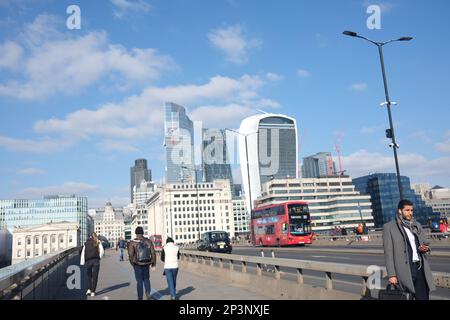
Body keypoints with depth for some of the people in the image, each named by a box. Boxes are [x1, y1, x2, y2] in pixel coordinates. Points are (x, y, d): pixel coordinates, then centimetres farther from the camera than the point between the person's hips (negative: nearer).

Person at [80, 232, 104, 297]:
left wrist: (82, 263, 7)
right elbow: (102, 251, -2)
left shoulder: (86, 243, 11)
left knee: (89, 276, 17)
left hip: (88, 261, 1)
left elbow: (83, 253, 6)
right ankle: (93, 292, 2)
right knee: (95, 276, 3)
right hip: (95, 260, -1)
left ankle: (89, 289, 5)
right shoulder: (98, 242, 7)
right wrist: (99, 257, 14)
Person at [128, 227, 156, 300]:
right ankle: (148, 293, 2)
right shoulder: (149, 241, -2)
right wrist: (153, 265, 5)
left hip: (137, 264, -2)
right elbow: (153, 253, -3)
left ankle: (140, 297, 16)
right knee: (146, 279, 20)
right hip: (146, 264, 2)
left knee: (139, 281, 11)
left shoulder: (132, 243, -9)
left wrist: (133, 264, 4)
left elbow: (131, 255, -13)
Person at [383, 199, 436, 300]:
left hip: (421, 268, 5)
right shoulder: (389, 227, -2)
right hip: (404, 269, -5)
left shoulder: (417, 225, 14)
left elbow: (425, 245, 23)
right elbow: (388, 252, -5)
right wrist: (391, 275, -11)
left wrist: (425, 249, -2)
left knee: (424, 297, 2)